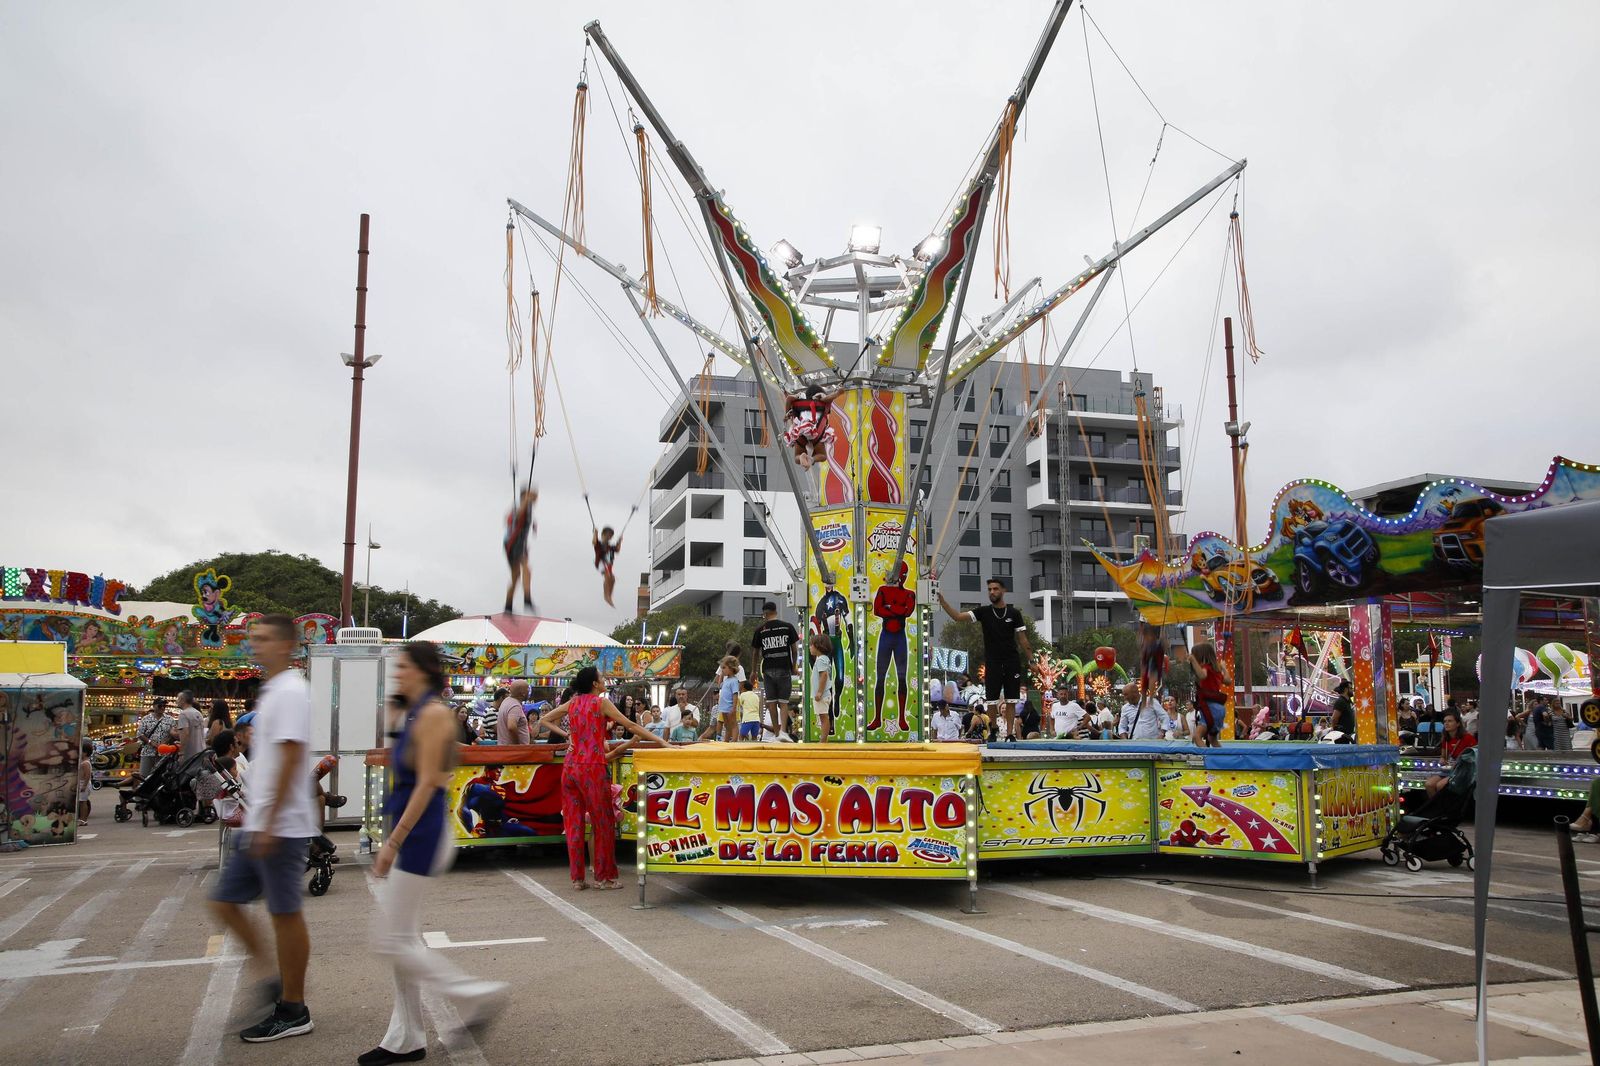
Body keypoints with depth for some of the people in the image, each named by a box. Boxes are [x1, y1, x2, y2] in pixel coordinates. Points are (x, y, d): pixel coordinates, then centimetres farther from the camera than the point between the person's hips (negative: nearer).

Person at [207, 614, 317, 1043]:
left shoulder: (290, 691, -15)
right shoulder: (271, 691, 15)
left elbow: (290, 758, -21)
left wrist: (269, 824, -22)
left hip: (280, 827, -10)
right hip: (259, 825, 10)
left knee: (285, 915, 0)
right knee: (225, 902, 13)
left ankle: (293, 1011, 12)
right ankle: (277, 980, 23)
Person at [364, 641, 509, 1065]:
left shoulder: (433, 714, -15)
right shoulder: (412, 714, 14)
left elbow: (426, 783, -19)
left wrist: (392, 842, -19)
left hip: (420, 835, -10)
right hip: (407, 834, 10)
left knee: (392, 941, -4)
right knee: (401, 939, 13)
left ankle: (476, 993, 6)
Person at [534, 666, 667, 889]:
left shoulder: (572, 703, 11)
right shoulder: (601, 702, -4)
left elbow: (544, 720, 21)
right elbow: (630, 726, -6)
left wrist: (566, 734, 15)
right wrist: (660, 741, -5)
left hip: (570, 768, 6)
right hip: (592, 768, -6)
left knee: (574, 822, 9)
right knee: (603, 822, 5)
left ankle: (577, 877, 13)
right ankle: (603, 876, 9)